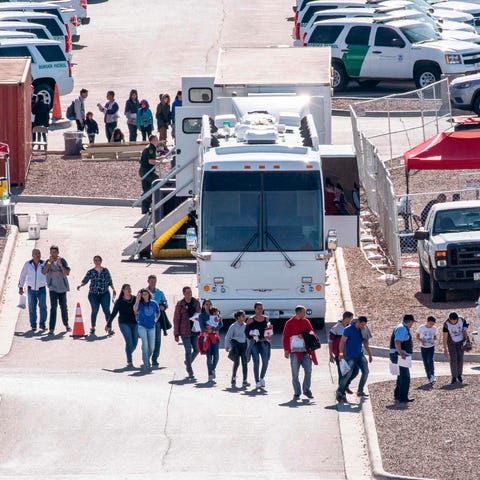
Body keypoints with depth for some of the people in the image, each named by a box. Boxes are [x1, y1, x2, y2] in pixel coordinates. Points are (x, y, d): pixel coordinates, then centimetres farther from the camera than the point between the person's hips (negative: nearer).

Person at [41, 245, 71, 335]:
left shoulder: (62, 261, 0)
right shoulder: (48, 262, 1)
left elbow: (67, 273, -8)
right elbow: (43, 272, -13)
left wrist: (61, 265, -21)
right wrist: (49, 262, -19)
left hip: (62, 287, 1)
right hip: (53, 288, -1)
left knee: (64, 307, 12)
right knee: (53, 307, -14)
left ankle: (66, 324, 35)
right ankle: (51, 328, -16)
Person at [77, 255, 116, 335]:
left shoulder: (105, 271, 9)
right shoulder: (91, 272, 6)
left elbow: (110, 281, 16)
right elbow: (85, 280, 4)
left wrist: (113, 289, 11)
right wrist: (80, 285, -13)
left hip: (105, 294, 0)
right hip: (93, 294, 0)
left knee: (106, 310, -10)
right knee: (94, 311, 0)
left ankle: (109, 329, -10)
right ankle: (92, 329, 13)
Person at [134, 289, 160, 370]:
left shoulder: (153, 303, 4)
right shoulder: (140, 304, -5)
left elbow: (158, 312, 22)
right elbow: (135, 310, -27)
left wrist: (156, 319, 9)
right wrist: (138, 299, -24)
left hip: (151, 327, 3)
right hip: (142, 326, -3)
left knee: (151, 347, 4)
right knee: (145, 344, -16)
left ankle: (148, 359, 33)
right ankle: (145, 364, -10)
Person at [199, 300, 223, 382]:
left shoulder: (216, 314, 10)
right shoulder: (202, 316, 6)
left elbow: (221, 325, -1)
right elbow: (202, 327, -5)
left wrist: (212, 329, -15)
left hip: (215, 336, 2)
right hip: (206, 337, -2)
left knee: (216, 355, -7)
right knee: (209, 356, -7)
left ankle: (213, 369, 20)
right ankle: (210, 375, -2)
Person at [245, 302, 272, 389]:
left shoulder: (266, 318, 11)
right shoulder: (251, 320, 0)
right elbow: (246, 331, 0)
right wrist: (251, 335, -18)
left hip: (264, 342, 3)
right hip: (255, 343, -3)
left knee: (265, 362, -1)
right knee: (256, 362, -5)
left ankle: (262, 378, 23)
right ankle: (257, 382, 2)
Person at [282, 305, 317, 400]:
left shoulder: (306, 321, 11)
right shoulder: (290, 323, 0)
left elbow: (311, 332, 9)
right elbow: (285, 337, -1)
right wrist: (286, 350, -8)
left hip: (306, 351, 3)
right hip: (295, 352, -3)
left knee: (308, 371, 0)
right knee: (295, 374, 0)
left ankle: (306, 390, 15)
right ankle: (297, 393, 7)